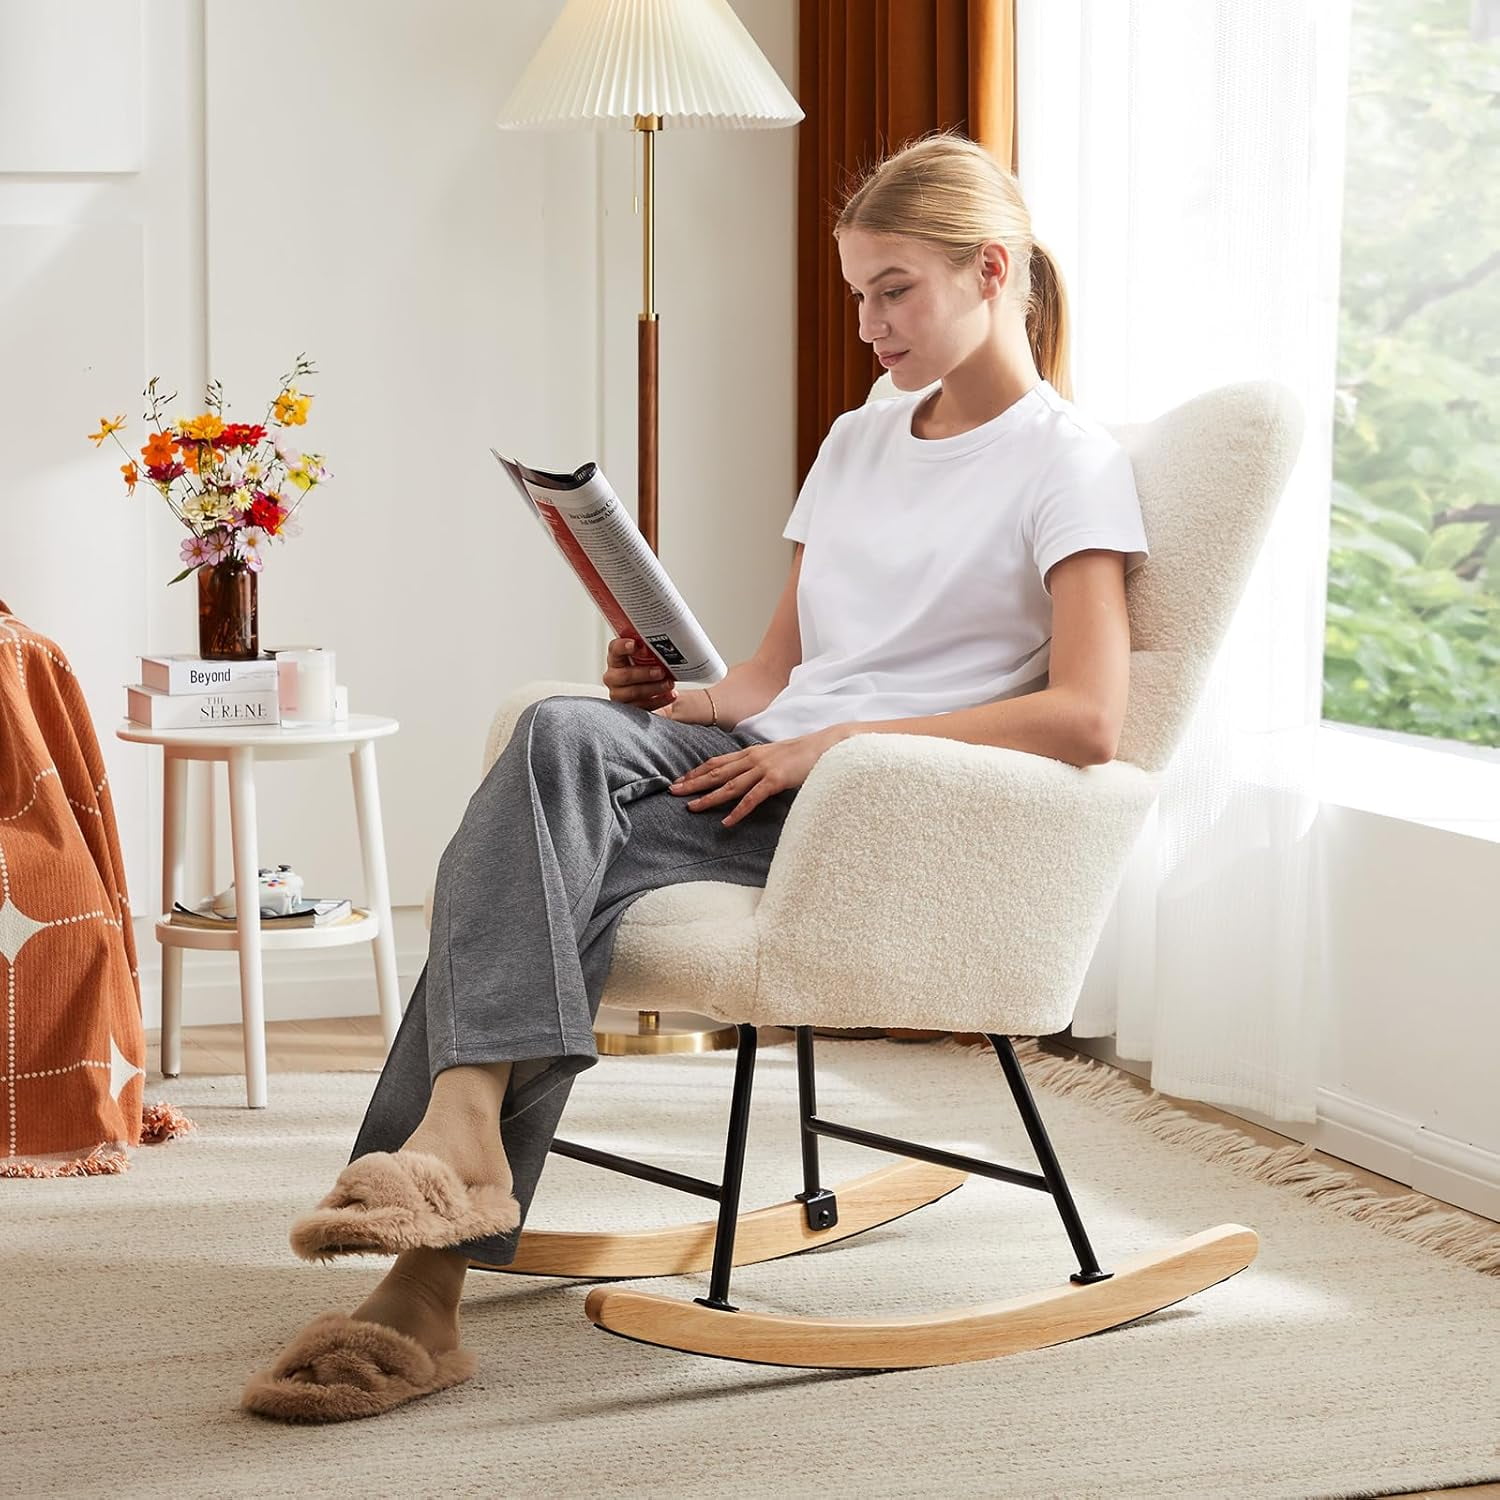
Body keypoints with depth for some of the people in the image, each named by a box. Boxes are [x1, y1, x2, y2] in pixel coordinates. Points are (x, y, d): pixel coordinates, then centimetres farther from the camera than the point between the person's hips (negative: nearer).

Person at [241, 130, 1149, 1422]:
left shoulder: (1069, 463, 2)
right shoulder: (859, 440, 26)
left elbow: (1088, 719, -12)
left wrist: (843, 741, -14)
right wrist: (678, 694, 2)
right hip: (764, 776, 6)